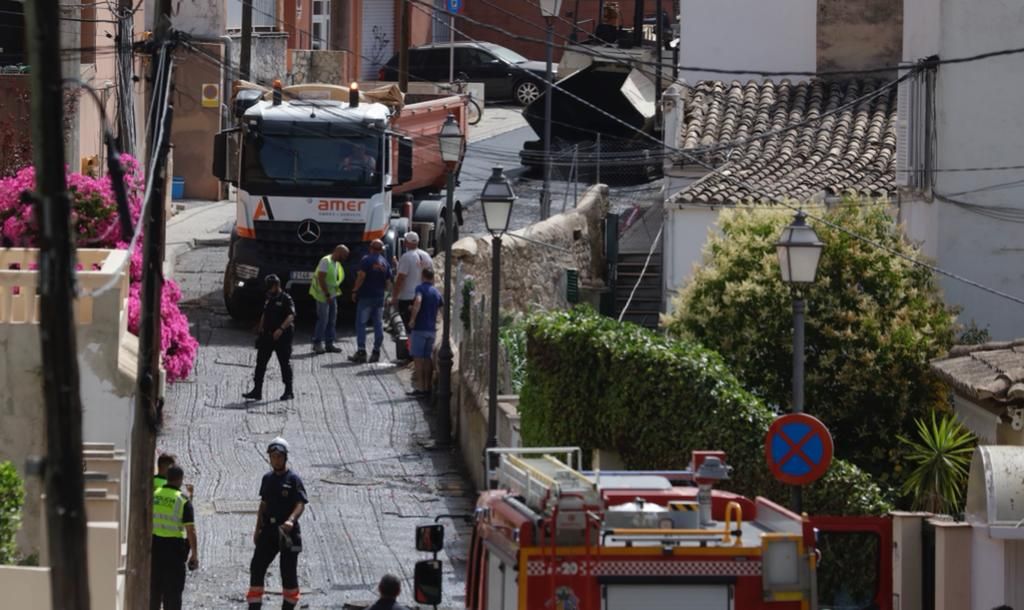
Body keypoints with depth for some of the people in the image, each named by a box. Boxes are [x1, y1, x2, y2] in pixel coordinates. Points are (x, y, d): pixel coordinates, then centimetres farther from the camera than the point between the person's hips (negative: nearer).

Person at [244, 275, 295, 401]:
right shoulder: (269, 299, 14)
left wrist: (281, 329, -33)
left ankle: (288, 391, 12)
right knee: (261, 362, 2)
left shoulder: (286, 299, -10)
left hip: (282, 337, -7)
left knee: (285, 363, 2)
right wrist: (261, 327, 16)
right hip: (267, 336, 7)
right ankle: (257, 391, 3)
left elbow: (291, 316, -22)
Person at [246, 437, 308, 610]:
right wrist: (258, 529, 16)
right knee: (257, 567, 0)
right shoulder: (268, 478, 12)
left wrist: (291, 520, -33)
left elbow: (301, 504, -15)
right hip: (269, 530, 6)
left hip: (287, 531, -5)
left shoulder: (293, 479, -7)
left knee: (288, 572, 3)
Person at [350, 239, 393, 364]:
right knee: (378, 324, 9)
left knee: (361, 323, -2)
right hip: (380, 297, 5)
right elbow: (388, 281, 10)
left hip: (366, 297, -5)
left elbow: (361, 276, -15)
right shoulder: (385, 263, 8)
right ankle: (376, 351, 9)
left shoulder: (366, 260, -9)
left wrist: (355, 291, -9)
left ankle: (361, 351, -9)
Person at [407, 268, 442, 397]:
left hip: (420, 328, -6)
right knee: (428, 358, 11)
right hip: (432, 328, 6)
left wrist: (412, 319, -20)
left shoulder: (420, 288, -8)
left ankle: (419, 388, -5)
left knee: (418, 358, -2)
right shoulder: (437, 293, 10)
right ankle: (427, 387, 11)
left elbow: (418, 301, -27)